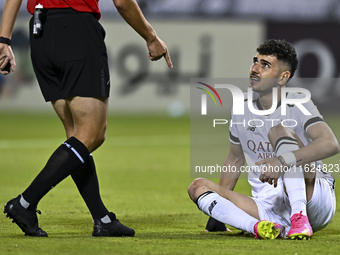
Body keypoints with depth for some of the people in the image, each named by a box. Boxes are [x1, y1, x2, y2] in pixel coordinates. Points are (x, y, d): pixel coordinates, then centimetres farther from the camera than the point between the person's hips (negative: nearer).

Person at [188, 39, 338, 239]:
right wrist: (219, 206, 18)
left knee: (278, 130, -23)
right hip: (269, 211, 6)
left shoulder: (298, 105, -8)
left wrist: (283, 161, -38)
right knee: (198, 187, -9)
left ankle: (300, 218, -40)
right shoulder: (242, 111, 10)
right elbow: (235, 159, 26)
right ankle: (259, 227, -35)